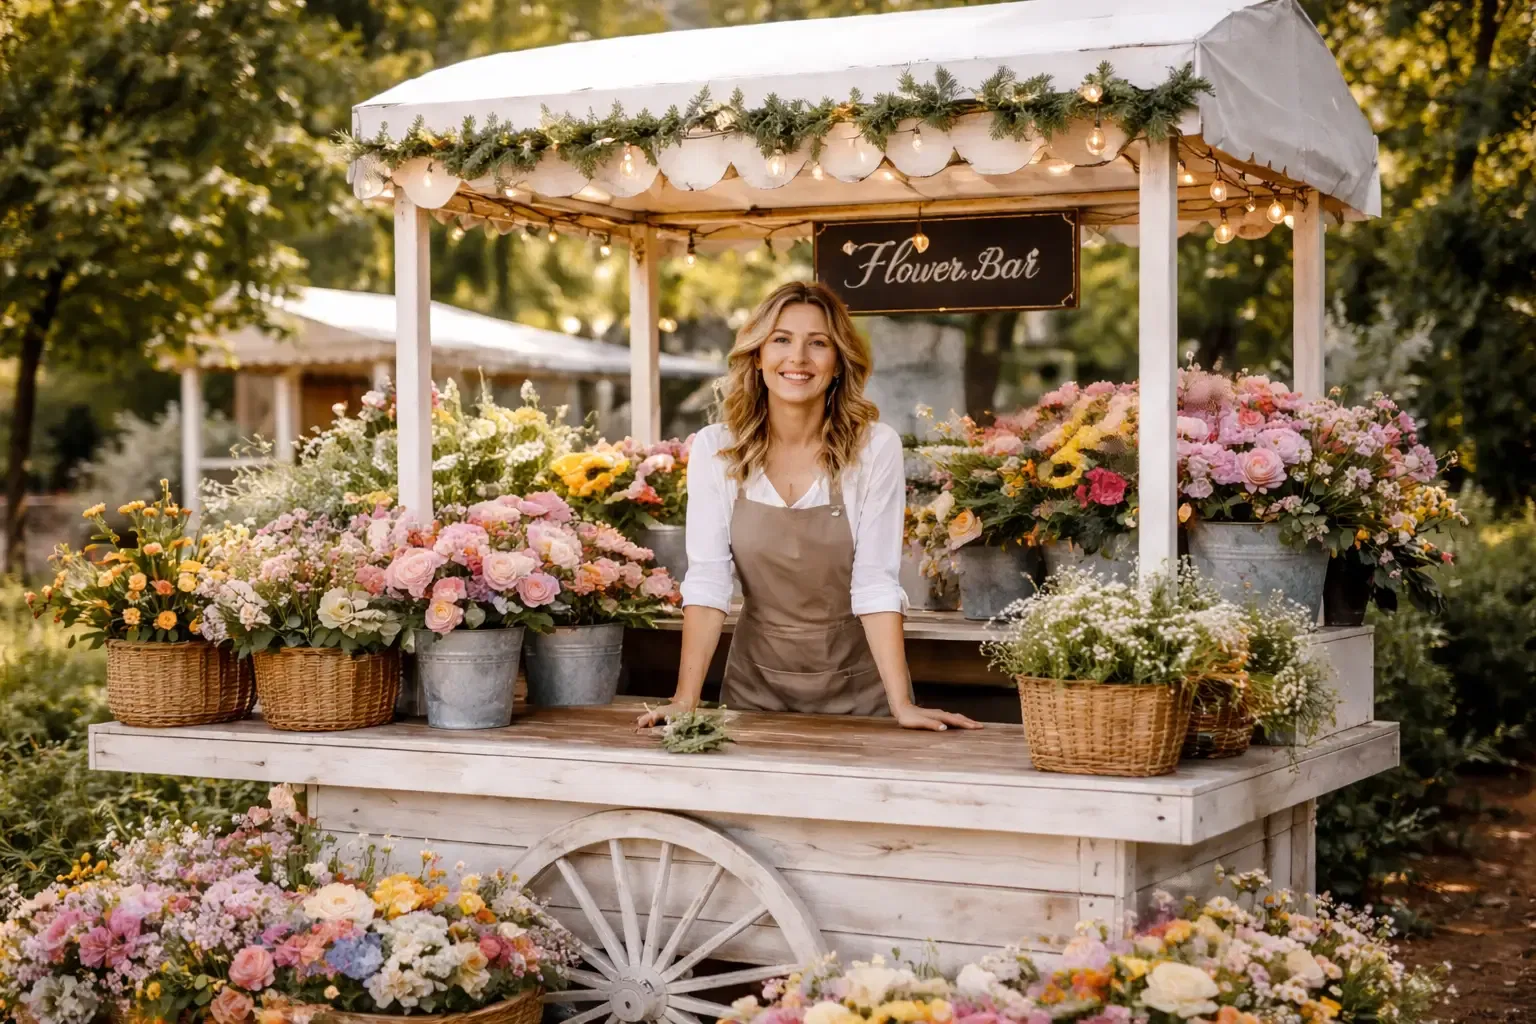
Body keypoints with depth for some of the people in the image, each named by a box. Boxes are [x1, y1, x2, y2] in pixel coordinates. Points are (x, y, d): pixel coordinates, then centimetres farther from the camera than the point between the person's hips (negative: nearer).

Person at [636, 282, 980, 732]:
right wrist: (685, 700, -20)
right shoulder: (715, 449, -8)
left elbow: (876, 583, -15)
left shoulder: (876, 447, -12)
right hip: (756, 685, 1)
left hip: (857, 688, -1)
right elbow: (707, 580, -12)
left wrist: (902, 705, -23)